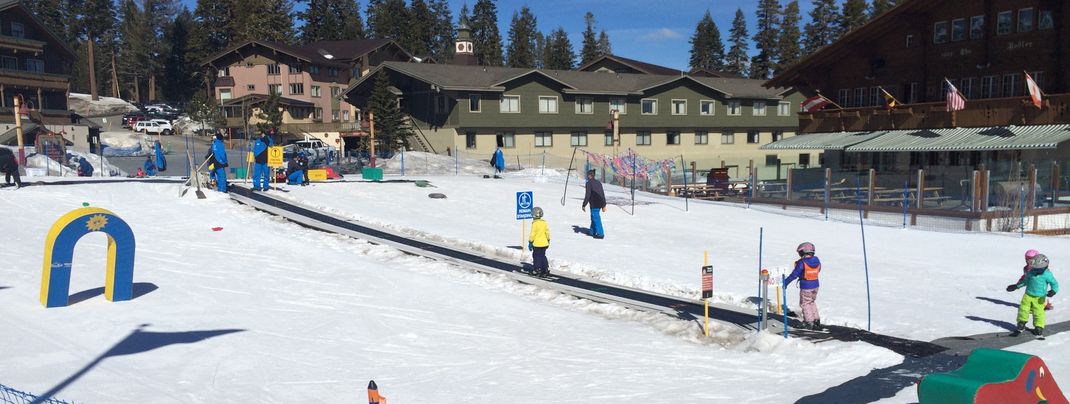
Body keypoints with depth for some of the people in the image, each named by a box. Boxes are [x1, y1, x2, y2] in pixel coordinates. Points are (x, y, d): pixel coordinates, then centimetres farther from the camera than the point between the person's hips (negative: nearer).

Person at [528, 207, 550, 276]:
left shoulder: (535, 223, -17)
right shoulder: (544, 222, 4)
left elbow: (533, 234, -16)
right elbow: (547, 232, 11)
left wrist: (530, 242, -8)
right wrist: (548, 240, 22)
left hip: (537, 244, -6)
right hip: (544, 243, 6)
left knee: (537, 256, 3)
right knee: (543, 256, 15)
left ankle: (537, 270, 5)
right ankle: (546, 269, 14)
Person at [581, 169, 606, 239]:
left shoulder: (589, 183, -10)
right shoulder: (598, 183, 14)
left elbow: (587, 195, -16)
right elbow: (603, 194, 17)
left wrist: (584, 205, -11)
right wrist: (604, 205, 22)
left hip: (594, 204, -8)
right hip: (600, 204, 8)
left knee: (596, 218, -3)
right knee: (594, 217, 19)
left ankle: (600, 234, -2)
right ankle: (593, 232, 27)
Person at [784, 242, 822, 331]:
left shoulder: (802, 263, -21)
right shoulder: (817, 261, -3)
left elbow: (794, 275, -17)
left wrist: (785, 283, -8)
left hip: (806, 287, -6)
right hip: (815, 285, 6)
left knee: (805, 304, 9)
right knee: (812, 303, 23)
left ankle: (809, 322, 9)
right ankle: (816, 320, 25)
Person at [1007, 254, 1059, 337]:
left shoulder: (1047, 275, -12)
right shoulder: (1031, 272, -1)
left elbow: (1054, 284, -6)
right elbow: (1025, 281, 15)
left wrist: (1053, 291, -25)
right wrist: (1016, 286, 15)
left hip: (1039, 298, -4)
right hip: (1028, 295, 4)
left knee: (1038, 312, -2)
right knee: (1023, 309, 5)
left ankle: (1039, 328, 13)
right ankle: (1021, 325, 20)